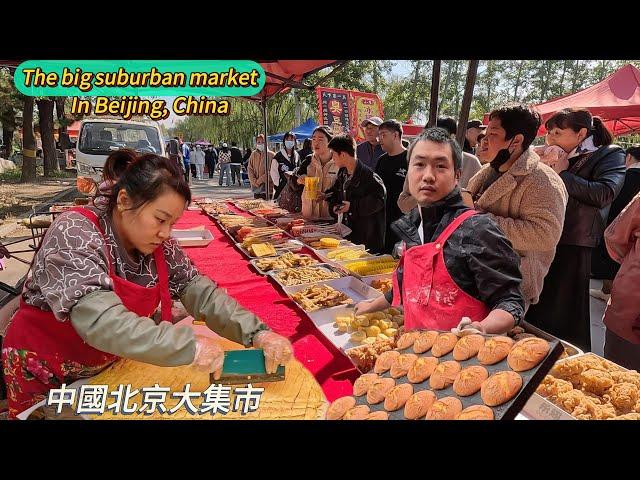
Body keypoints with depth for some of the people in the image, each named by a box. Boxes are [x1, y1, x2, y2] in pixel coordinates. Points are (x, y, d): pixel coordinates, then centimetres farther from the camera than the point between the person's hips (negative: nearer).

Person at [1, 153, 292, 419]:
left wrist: (257, 333, -26)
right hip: (45, 377, -5)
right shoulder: (73, 234, -26)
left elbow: (201, 293, -11)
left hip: (109, 367, 5)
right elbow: (100, 321, -37)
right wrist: (189, 346, -41)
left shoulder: (159, 246, -9)